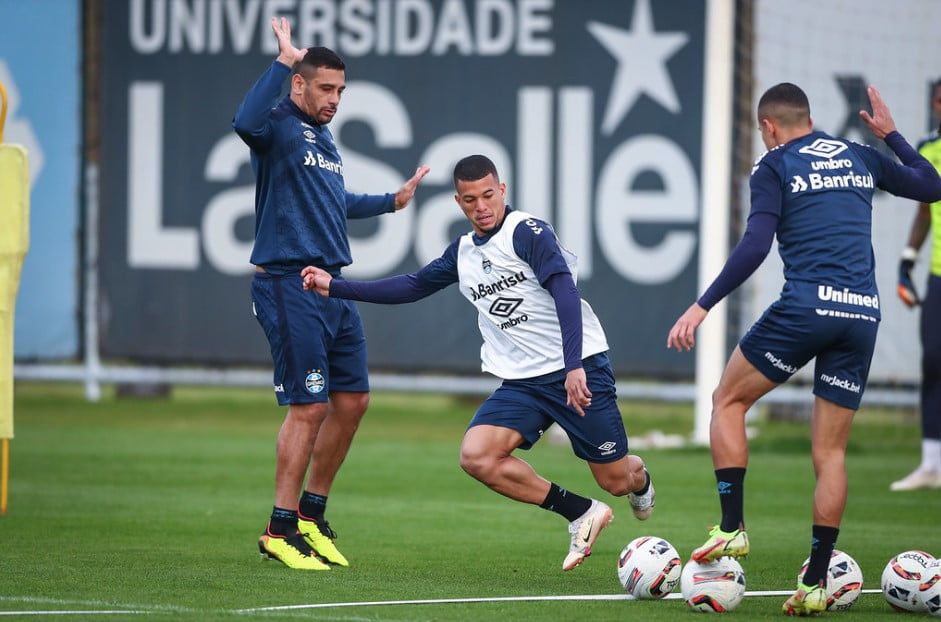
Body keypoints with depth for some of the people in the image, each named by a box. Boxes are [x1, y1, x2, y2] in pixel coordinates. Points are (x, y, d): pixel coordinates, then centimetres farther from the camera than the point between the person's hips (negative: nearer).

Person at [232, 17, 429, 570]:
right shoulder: (280, 127, -9)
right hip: (289, 285, -9)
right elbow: (247, 123, -34)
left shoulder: (324, 138, 18)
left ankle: (312, 514, 22)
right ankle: (280, 530, -1)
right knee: (311, 407, -9)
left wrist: (392, 202, 42)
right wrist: (283, 61, -29)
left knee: (353, 400, 10)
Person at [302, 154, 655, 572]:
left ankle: (639, 479, 42)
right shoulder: (463, 253, 12)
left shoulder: (528, 232, -10)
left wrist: (574, 366, -32)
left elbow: (565, 293, -21)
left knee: (617, 480, -1)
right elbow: (412, 286, 24)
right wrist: (334, 287, 20)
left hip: (580, 370, -6)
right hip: (522, 381, 6)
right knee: (476, 456, -19)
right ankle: (581, 514, -5)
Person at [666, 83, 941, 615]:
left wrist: (703, 307, -11)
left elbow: (755, 246, -10)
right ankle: (816, 582, 4)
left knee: (728, 400, 15)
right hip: (864, 312, 5)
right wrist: (891, 135, 43)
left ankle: (733, 528, 3)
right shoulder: (861, 158, 18)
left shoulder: (775, 166, 4)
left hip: (808, 304, -5)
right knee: (831, 451, 9)